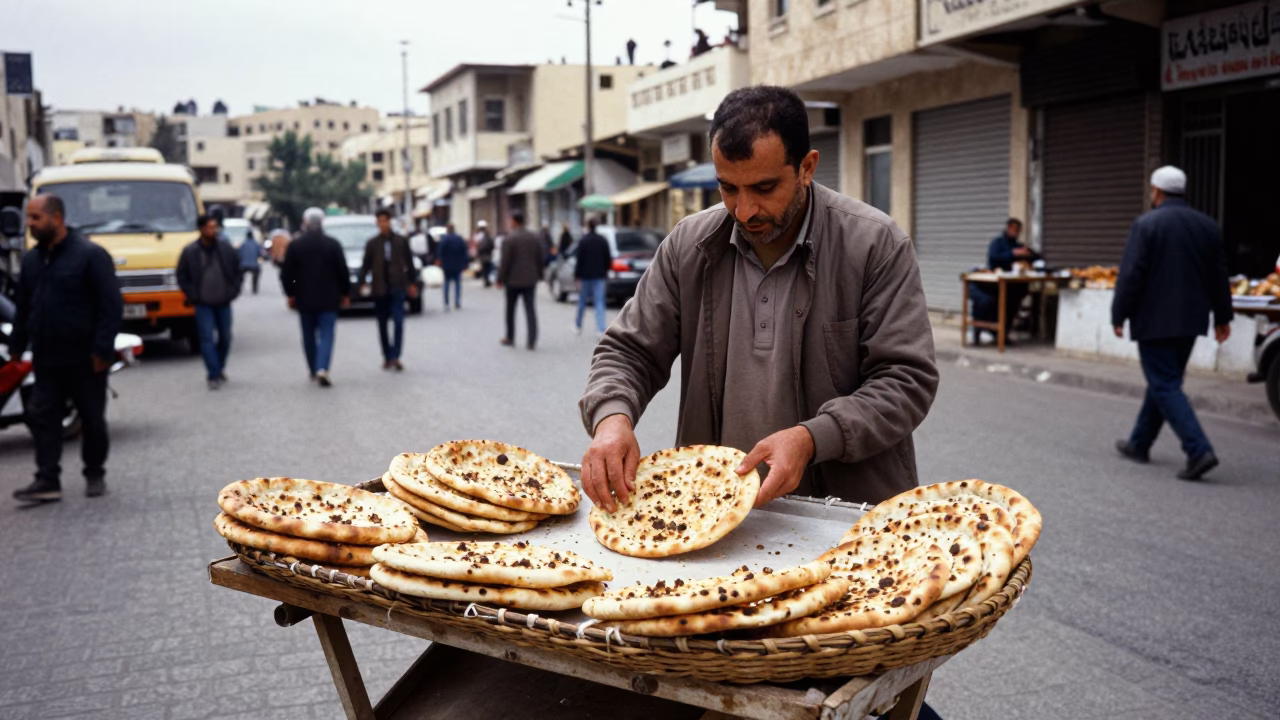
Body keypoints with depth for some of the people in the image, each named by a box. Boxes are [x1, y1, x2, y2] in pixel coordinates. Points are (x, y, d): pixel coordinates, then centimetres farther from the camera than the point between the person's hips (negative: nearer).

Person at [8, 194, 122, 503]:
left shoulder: (90, 255, -10)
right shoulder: (31, 259, 11)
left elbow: (111, 306, -13)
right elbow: (23, 307, 18)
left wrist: (102, 349, -18)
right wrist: (16, 346, 13)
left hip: (84, 360, -6)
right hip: (46, 359, 6)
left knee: (93, 419, 6)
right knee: (43, 418, 2)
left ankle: (95, 475, 20)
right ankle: (48, 480, 4)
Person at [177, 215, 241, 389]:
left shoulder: (226, 248, 0)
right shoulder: (189, 251, -6)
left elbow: (237, 271, 9)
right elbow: (182, 277, 2)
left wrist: (234, 291, 1)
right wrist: (193, 296, -4)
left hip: (224, 302, 2)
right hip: (203, 304, -2)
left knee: (225, 337, 10)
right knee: (207, 338, -7)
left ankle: (219, 368, 30)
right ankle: (214, 375, -4)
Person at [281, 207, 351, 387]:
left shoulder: (295, 245, -2)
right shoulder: (333, 244, -5)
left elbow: (286, 274, -1)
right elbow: (343, 271, -4)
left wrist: (290, 294, 10)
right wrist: (345, 293, 6)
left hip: (304, 299, 1)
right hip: (328, 299, -1)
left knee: (309, 336, 14)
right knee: (326, 335, -2)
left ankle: (314, 371, 20)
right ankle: (322, 369, -20)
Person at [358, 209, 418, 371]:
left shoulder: (401, 241, 5)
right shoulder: (372, 243, 5)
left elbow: (409, 262, 11)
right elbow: (366, 265, 6)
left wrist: (411, 283, 9)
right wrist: (363, 282, -7)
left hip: (397, 288, -1)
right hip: (380, 289, 1)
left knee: (398, 321, -13)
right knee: (382, 325, 6)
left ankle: (395, 356, -11)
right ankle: (387, 357, 16)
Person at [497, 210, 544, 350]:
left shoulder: (508, 240, -13)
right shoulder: (535, 238, 3)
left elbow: (505, 262, -14)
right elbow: (541, 258, 7)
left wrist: (500, 279, -6)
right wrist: (538, 275, 15)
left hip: (513, 280, -3)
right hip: (530, 280, 4)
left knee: (510, 310, 13)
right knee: (530, 309, 1)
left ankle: (510, 338, 23)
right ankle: (532, 340, -9)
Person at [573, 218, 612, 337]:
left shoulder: (583, 241, -9)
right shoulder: (603, 241, 3)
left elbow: (578, 261, -11)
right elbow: (608, 260, 6)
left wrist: (577, 277, -8)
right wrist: (605, 272, 19)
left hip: (585, 277, -2)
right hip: (599, 277, 2)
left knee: (582, 302, 13)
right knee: (599, 303, -1)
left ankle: (578, 326, 29)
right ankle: (601, 329, -13)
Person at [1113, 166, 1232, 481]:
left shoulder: (1146, 225, -12)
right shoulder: (1207, 225, 8)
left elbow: (1130, 276, -15)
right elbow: (1219, 276, 13)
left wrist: (1119, 316, -7)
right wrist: (1222, 316, 20)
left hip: (1155, 321, -7)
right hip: (1191, 320, 7)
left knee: (1165, 386, -5)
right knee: (1164, 381, 18)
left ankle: (1199, 451, -16)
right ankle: (1139, 444, 28)